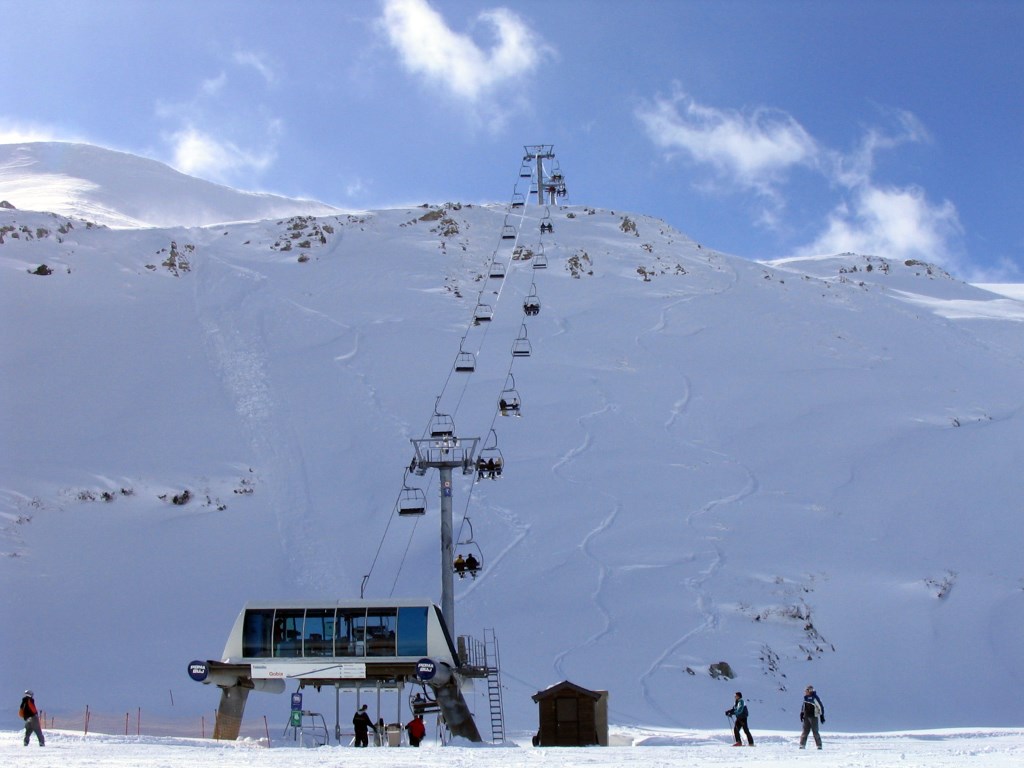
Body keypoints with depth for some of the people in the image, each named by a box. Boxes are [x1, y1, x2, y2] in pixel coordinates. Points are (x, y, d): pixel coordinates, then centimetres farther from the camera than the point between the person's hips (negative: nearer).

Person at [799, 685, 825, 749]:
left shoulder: (815, 698, -13)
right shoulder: (806, 697, 8)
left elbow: (821, 707, -10)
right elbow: (803, 706, 23)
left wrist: (822, 716, -10)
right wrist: (802, 714, 19)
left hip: (814, 717, -6)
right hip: (806, 717, 6)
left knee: (815, 731, -6)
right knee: (805, 731, 6)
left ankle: (819, 745, 1)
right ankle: (802, 744, 8)